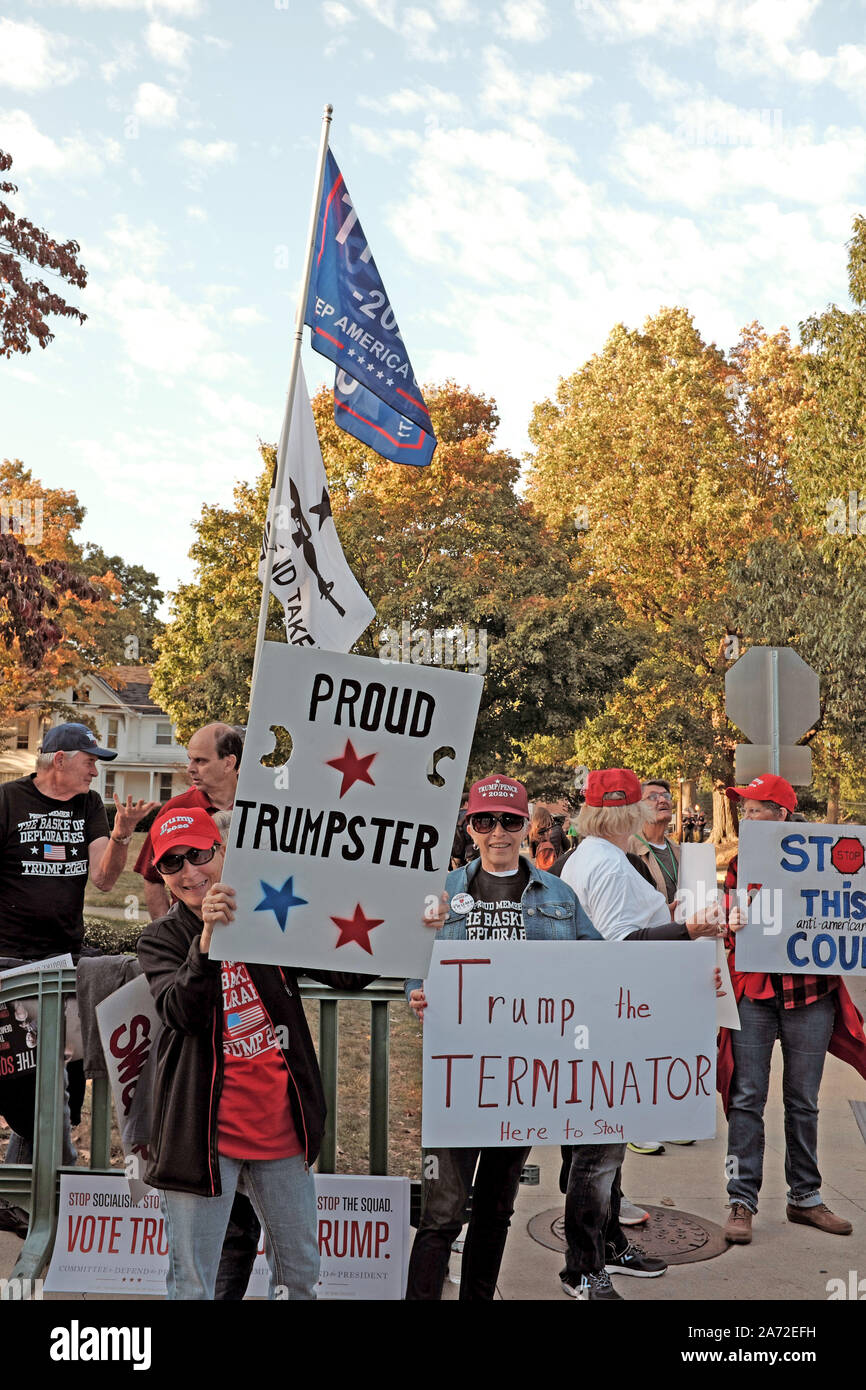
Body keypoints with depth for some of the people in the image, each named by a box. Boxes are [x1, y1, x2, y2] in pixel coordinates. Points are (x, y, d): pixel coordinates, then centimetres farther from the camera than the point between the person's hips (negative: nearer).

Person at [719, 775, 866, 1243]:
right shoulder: (739, 862, 6)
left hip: (810, 991, 0)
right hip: (754, 991, 0)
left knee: (803, 1100, 11)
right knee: (747, 1099, -1)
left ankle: (804, 1197, 24)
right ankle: (741, 1200, 7)